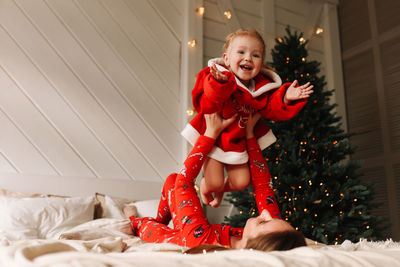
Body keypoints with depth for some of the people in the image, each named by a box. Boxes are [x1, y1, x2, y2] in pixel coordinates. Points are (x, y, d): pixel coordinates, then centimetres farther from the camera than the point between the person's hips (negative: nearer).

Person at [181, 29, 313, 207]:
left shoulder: (262, 87, -8)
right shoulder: (216, 77, -24)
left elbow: (271, 110, -9)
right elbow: (205, 106, -35)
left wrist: (285, 99, -28)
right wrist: (219, 85, -52)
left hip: (237, 143, 5)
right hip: (212, 138, -4)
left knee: (241, 183, 8)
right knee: (214, 183, -3)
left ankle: (221, 188, 44)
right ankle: (205, 186, 38)